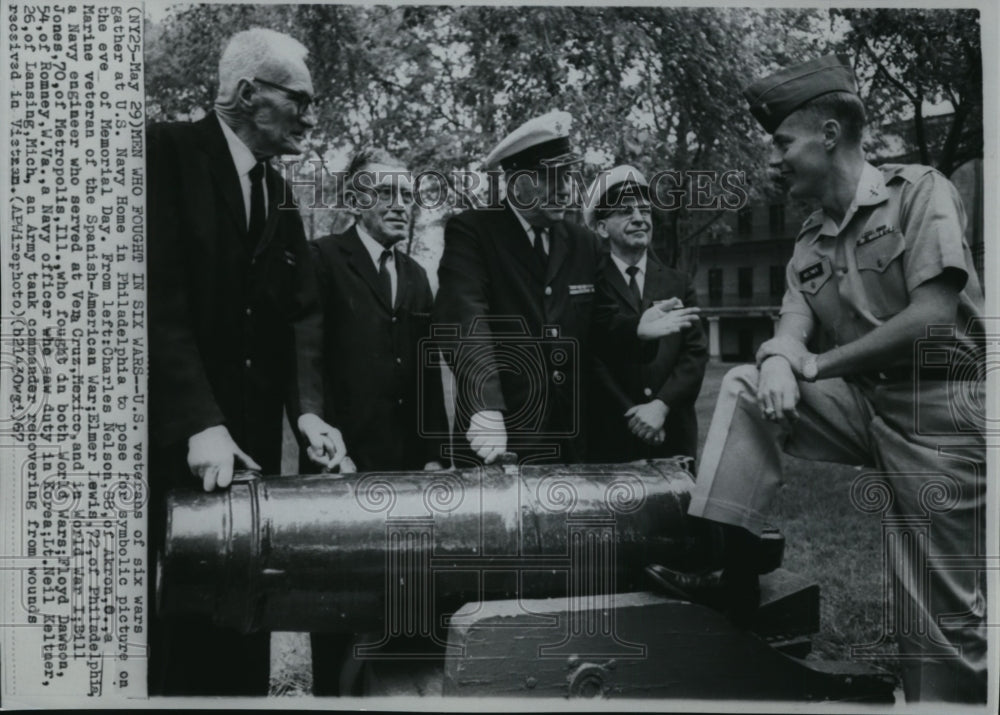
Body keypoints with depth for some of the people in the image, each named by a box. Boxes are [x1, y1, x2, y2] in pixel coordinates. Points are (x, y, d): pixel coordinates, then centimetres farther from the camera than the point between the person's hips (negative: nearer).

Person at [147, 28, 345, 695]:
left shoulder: (279, 195, 15)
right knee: (175, 630, 2)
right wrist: (199, 423, -24)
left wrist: (308, 409, -9)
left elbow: (302, 314, 7)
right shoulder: (167, 153, -8)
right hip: (171, 443, -6)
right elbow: (160, 300, -17)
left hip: (252, 442, 6)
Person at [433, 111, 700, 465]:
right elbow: (464, 318, -22)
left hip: (570, 434, 5)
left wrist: (636, 328, -8)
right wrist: (484, 408, -36)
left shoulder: (583, 242, 8)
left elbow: (596, 323, 14)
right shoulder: (471, 231, -8)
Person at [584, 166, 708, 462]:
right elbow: (589, 358, -5)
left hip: (673, 436, 3)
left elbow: (696, 352, 3)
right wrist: (630, 414, -13)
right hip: (608, 437, -3)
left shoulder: (678, 284, 11)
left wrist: (661, 405, -11)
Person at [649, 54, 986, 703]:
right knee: (745, 388, -11)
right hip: (867, 407, 6)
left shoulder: (918, 192, -8)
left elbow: (934, 317, -19)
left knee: (943, 617, -4)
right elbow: (791, 332, 1)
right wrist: (778, 361, -25)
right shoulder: (809, 246, 12)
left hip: (939, 413, -6)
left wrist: (815, 366, -12)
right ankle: (733, 569, -11)